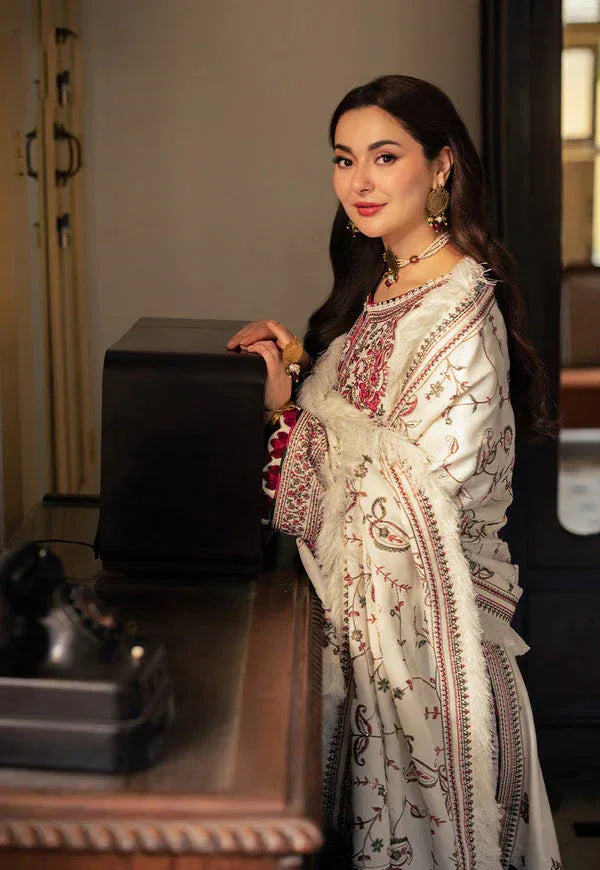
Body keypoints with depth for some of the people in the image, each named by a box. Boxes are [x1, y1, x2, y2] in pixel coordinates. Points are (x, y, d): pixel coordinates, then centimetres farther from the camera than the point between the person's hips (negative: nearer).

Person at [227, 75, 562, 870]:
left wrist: (297, 402, -15)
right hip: (361, 593, 8)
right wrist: (302, 368, -1)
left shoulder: (463, 306, -20)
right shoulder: (382, 286, 9)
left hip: (420, 594, -8)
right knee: (371, 802, 20)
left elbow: (425, 473, -24)